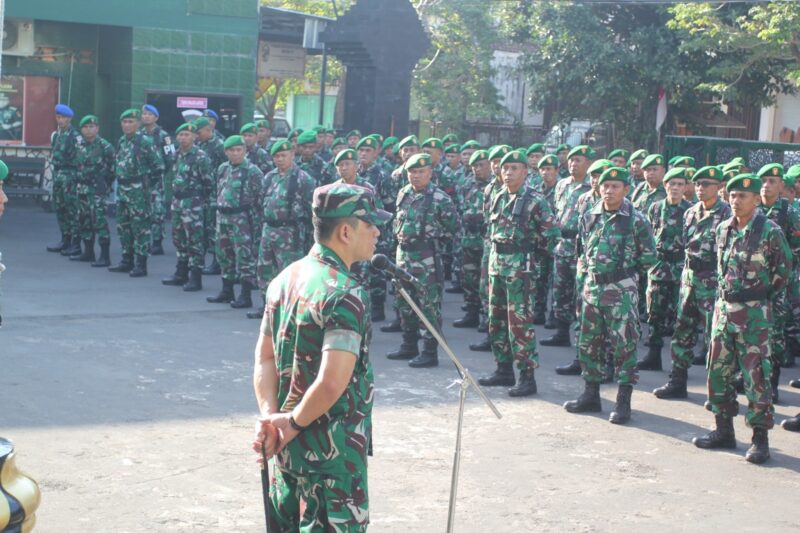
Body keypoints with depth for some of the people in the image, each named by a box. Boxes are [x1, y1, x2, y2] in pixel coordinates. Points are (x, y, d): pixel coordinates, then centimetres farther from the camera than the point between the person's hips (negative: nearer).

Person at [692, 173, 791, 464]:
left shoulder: (770, 231, -10)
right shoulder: (723, 229, 7)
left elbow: (784, 268, -1)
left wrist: (763, 294, 2)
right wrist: (726, 290, 14)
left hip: (754, 312, -6)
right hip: (724, 308, 6)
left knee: (756, 375, -4)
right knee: (718, 371, 10)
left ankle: (760, 438, 4)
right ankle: (724, 430, 22)